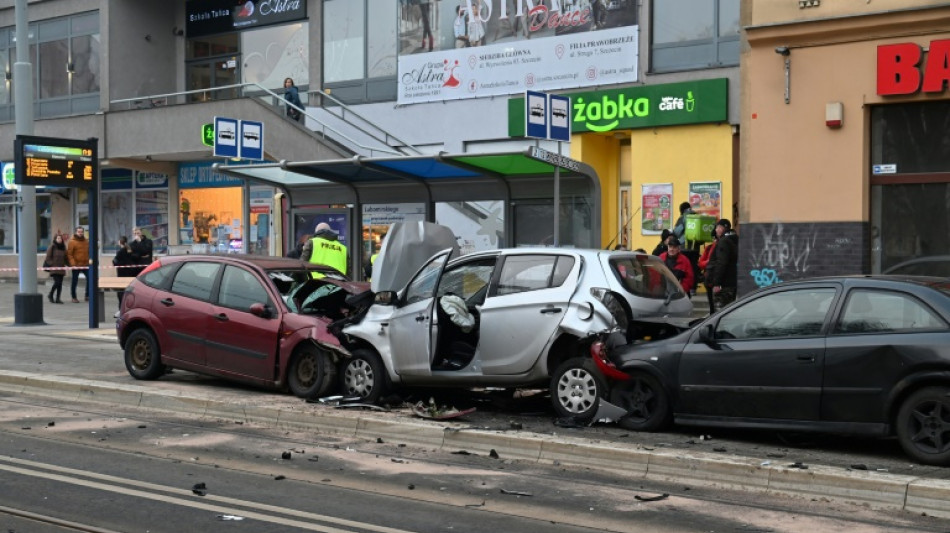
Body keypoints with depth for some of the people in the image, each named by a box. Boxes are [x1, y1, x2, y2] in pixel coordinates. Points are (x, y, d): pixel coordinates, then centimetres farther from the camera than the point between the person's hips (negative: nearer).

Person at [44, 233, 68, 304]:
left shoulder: (63, 247, 12)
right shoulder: (52, 247, -5)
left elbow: (65, 257, 17)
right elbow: (48, 258, -5)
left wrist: (64, 265, 5)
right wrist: (52, 265, -12)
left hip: (61, 268, 5)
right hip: (54, 268, -5)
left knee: (60, 283, 3)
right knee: (57, 282, -15)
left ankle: (58, 298, 8)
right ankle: (50, 295, 5)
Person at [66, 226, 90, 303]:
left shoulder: (86, 241, 9)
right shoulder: (72, 242, -6)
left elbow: (89, 252, 19)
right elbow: (69, 254, -11)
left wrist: (90, 261, 6)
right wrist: (73, 264, -19)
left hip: (86, 265, 4)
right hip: (76, 265, -4)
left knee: (89, 279, -2)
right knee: (75, 281, 5)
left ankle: (87, 296, 11)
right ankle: (74, 297, 15)